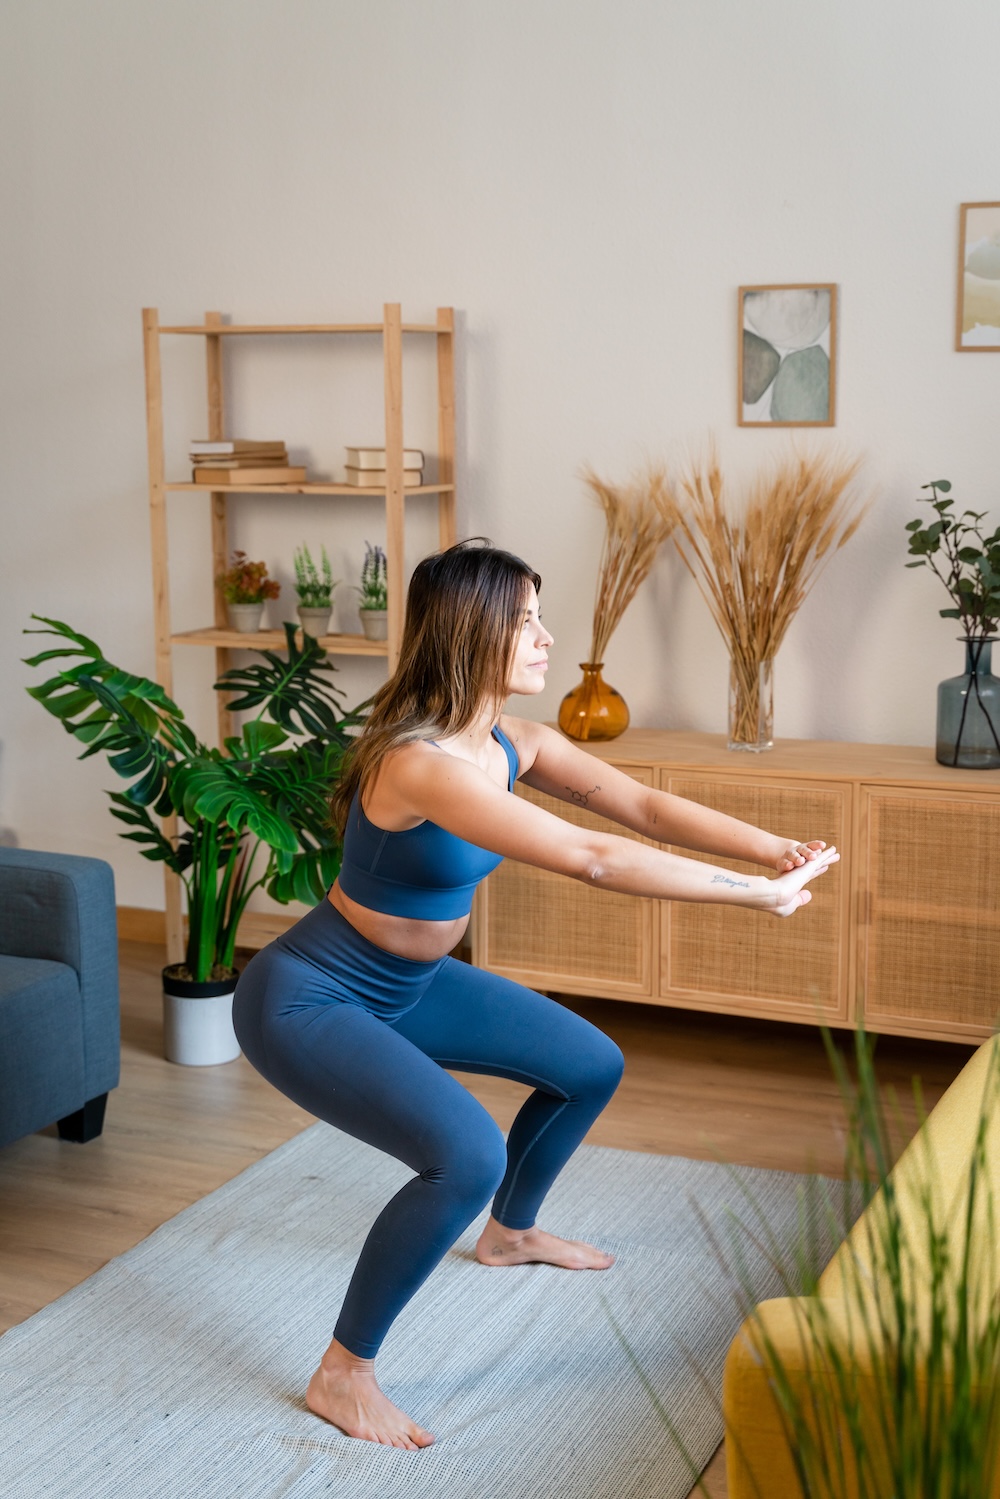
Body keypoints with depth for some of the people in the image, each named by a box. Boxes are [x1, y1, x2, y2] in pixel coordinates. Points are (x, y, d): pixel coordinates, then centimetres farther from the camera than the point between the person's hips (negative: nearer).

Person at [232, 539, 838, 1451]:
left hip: (404, 985, 9)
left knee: (592, 1067, 15)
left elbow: (645, 807, -8)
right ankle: (343, 1375, -8)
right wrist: (758, 894, -34)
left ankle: (511, 1233, 42)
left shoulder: (513, 744, -6)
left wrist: (774, 848, -22)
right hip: (306, 1001, -9)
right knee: (467, 1155, -29)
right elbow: (593, 860, -38)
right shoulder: (419, 763, -34)